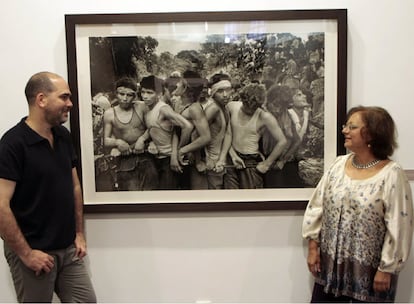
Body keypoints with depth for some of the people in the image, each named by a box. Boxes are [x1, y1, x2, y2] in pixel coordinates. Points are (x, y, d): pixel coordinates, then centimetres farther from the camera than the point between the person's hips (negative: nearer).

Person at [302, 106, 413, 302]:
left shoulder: (392, 175, -14)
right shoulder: (338, 165, 0)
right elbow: (317, 207, 4)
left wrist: (387, 269, -11)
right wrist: (313, 246, 2)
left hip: (368, 268, -4)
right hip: (330, 262, 5)